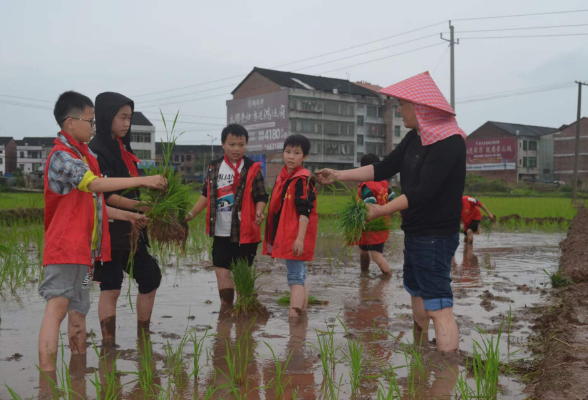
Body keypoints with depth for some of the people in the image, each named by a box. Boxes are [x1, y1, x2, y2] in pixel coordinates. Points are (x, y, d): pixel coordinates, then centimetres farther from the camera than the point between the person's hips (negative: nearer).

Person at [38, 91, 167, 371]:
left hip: (84, 248, 9)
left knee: (78, 309, 13)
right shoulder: (62, 156, -12)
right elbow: (96, 184, -26)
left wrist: (128, 216, 17)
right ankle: (46, 370, -13)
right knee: (57, 306, -12)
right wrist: (142, 180, -26)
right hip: (65, 247, -9)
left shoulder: (83, 156, 17)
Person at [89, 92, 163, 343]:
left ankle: (143, 340, 21)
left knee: (150, 278, 10)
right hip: (109, 230, -9)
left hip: (129, 229, 9)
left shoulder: (122, 148, 15)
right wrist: (139, 205, -25)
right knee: (111, 288, -6)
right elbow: (104, 195, -18)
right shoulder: (96, 151, -10)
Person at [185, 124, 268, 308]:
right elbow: (206, 195, 14)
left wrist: (258, 213, -25)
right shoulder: (214, 167, 6)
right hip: (220, 232, 4)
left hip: (244, 232, -4)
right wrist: (191, 214, 8)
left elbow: (261, 197, -6)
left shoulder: (253, 169, -6)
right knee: (221, 270, 6)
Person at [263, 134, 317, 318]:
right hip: (282, 235, 9)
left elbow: (305, 212, -20)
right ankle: (303, 311, 26)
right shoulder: (281, 177, 12)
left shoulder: (302, 180, -14)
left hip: (296, 237, -9)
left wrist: (300, 238, -25)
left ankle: (293, 313, -11)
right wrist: (272, 237, 21)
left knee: (295, 276, -10)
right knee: (300, 275, 16)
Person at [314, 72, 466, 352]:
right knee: (416, 291, 22)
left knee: (439, 305, -13)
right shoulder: (415, 138, 7)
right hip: (415, 231, 10)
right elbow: (384, 168, 10)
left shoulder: (449, 143, -21)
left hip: (436, 236, -10)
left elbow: (423, 192, -27)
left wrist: (381, 211, -24)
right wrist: (338, 175, 7)